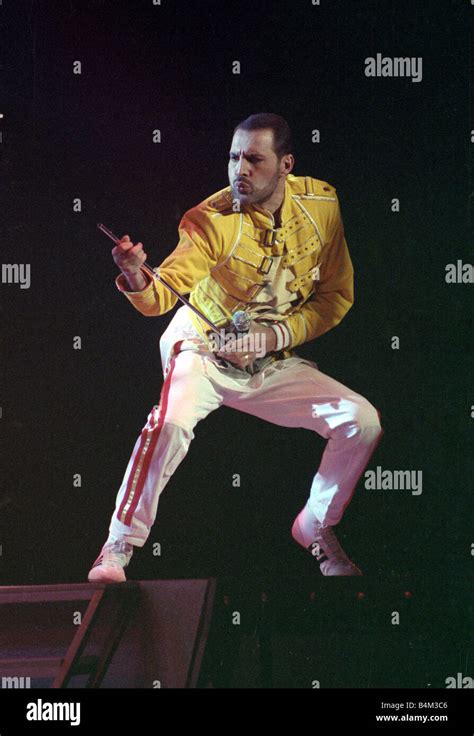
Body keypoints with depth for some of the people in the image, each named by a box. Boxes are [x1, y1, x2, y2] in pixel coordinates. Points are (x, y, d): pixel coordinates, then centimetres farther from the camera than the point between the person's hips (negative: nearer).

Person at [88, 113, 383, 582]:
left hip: (273, 366, 4)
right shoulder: (212, 219, -21)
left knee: (362, 421, -7)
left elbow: (337, 295, -3)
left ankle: (316, 529, 17)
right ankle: (119, 547, -15)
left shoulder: (322, 205, -9)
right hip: (204, 352, -4)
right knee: (170, 424, -32)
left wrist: (274, 336, -16)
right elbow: (161, 296, -32)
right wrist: (136, 278, -56)